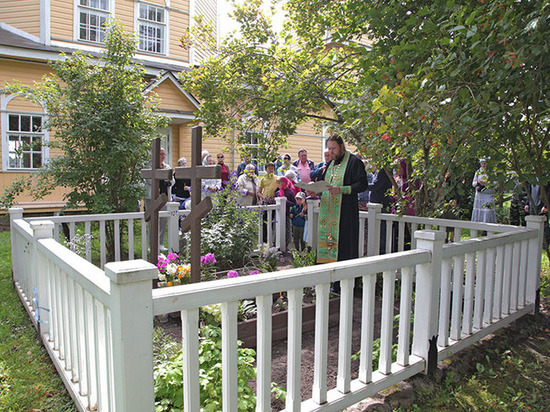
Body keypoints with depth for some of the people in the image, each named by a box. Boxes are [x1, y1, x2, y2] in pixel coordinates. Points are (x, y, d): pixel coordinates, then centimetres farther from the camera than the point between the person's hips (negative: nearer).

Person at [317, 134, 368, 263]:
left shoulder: (354, 162, -3)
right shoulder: (331, 163, 20)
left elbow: (362, 184, -11)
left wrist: (341, 189, -23)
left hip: (345, 211, -7)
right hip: (327, 211, 7)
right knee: (325, 241, 4)